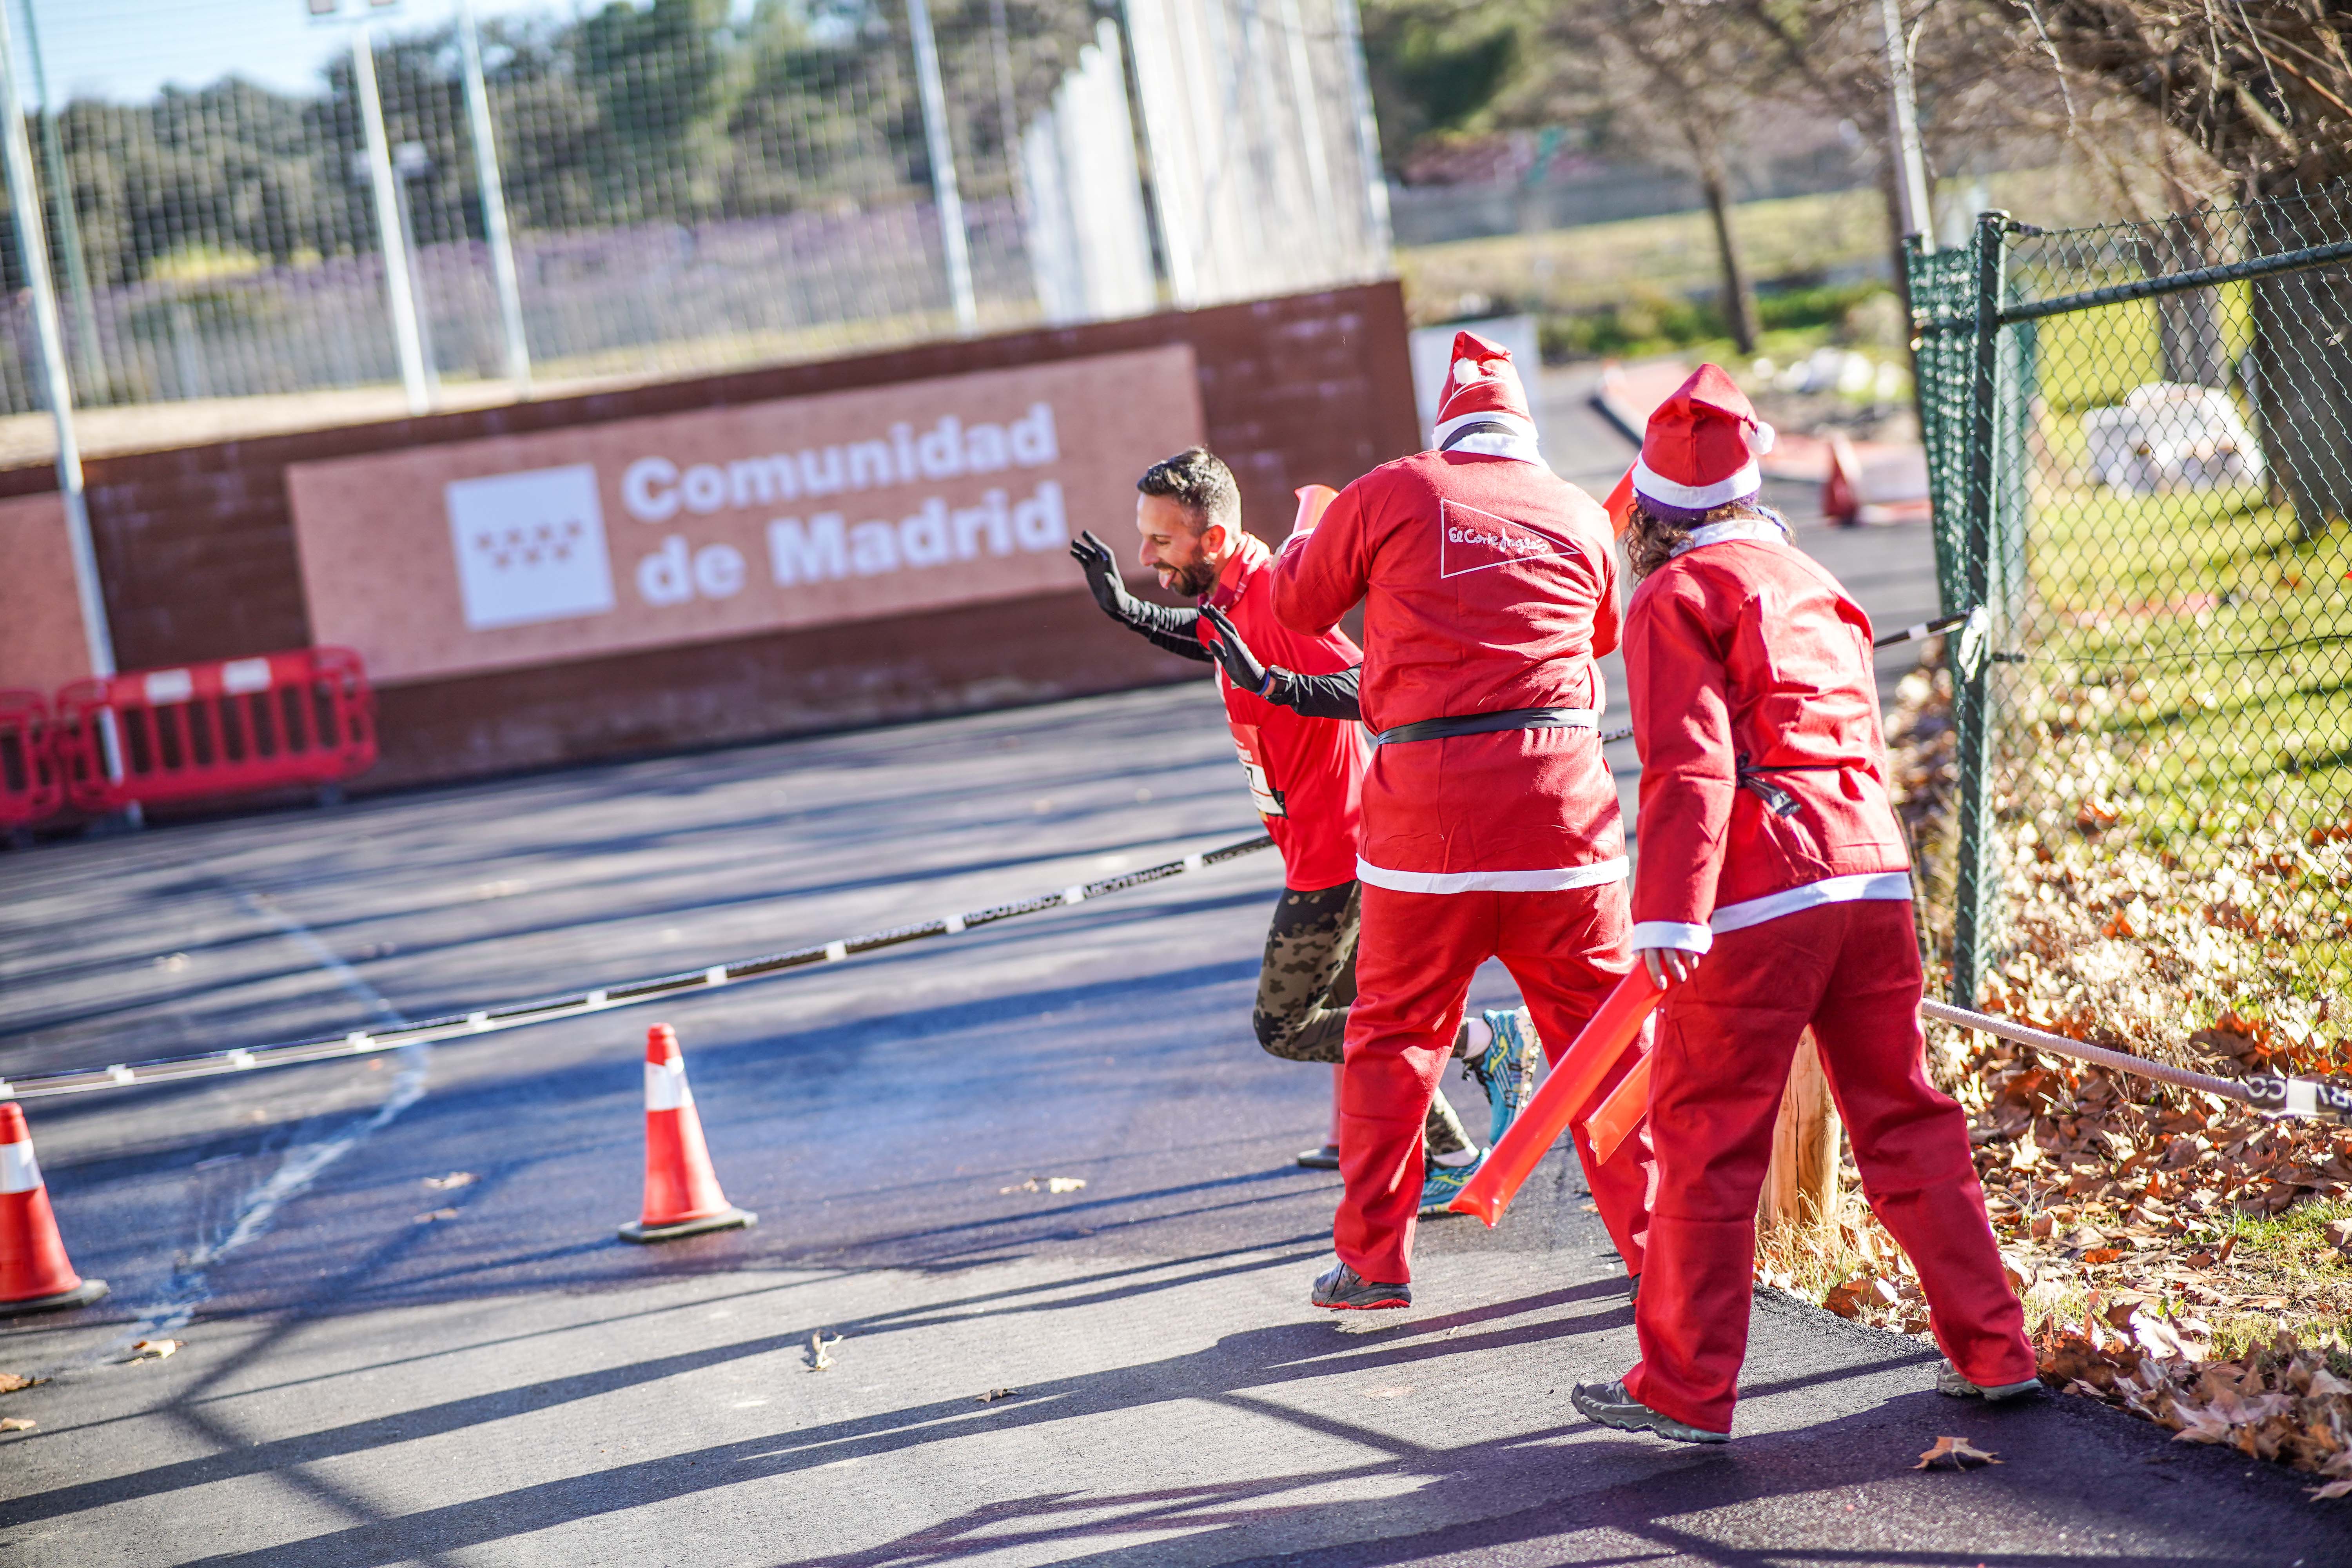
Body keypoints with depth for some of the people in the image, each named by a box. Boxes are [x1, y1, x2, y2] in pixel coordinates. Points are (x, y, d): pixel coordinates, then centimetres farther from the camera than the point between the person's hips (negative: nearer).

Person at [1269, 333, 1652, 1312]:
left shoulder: (1391, 495, 3)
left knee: (1393, 1028, 9)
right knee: (1601, 1022, 10)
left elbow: (1298, 606, 13)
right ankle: (1654, 1237, 13)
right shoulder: (1578, 516, 9)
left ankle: (1374, 1259, 11)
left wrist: (1299, 545, 35)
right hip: (1561, 790, 1)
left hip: (1427, 791, -1)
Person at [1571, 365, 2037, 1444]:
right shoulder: (1815, 585, 20)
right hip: (1873, 870, 7)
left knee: (1708, 1140, 1)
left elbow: (1690, 765, -13)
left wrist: (1669, 912, -17)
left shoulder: (1676, 597, -1)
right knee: (1904, 1118, 14)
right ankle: (1992, 1351, 16)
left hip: (1760, 896, -7)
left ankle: (1685, 1388, 5)